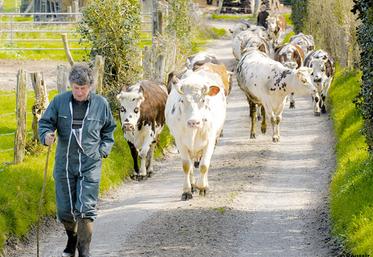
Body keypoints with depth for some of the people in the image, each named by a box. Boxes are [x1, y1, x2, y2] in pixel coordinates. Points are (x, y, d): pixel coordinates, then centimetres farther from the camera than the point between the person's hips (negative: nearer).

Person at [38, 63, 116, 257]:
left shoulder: (101, 104, 2)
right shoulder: (59, 102, 0)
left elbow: (109, 129, 16)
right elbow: (45, 122, 4)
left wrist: (104, 150, 4)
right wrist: (46, 135, -19)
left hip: (90, 166, -2)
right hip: (64, 165, 2)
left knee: (86, 210, -11)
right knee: (64, 210, 9)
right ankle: (72, 240, 37)